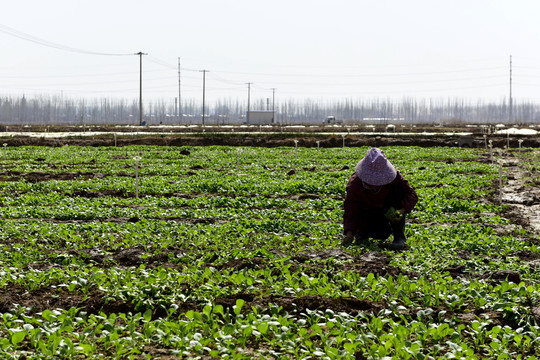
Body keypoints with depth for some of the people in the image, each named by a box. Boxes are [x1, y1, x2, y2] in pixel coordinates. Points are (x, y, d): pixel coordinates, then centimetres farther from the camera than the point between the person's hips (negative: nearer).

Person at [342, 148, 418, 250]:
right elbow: (349, 212, -20)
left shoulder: (393, 176, -24)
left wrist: (401, 211, -40)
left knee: (398, 191, -28)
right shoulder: (354, 186, -26)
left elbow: (412, 195, -21)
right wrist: (349, 233, -38)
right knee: (382, 234, -34)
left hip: (388, 210, 2)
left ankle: (399, 237, -25)